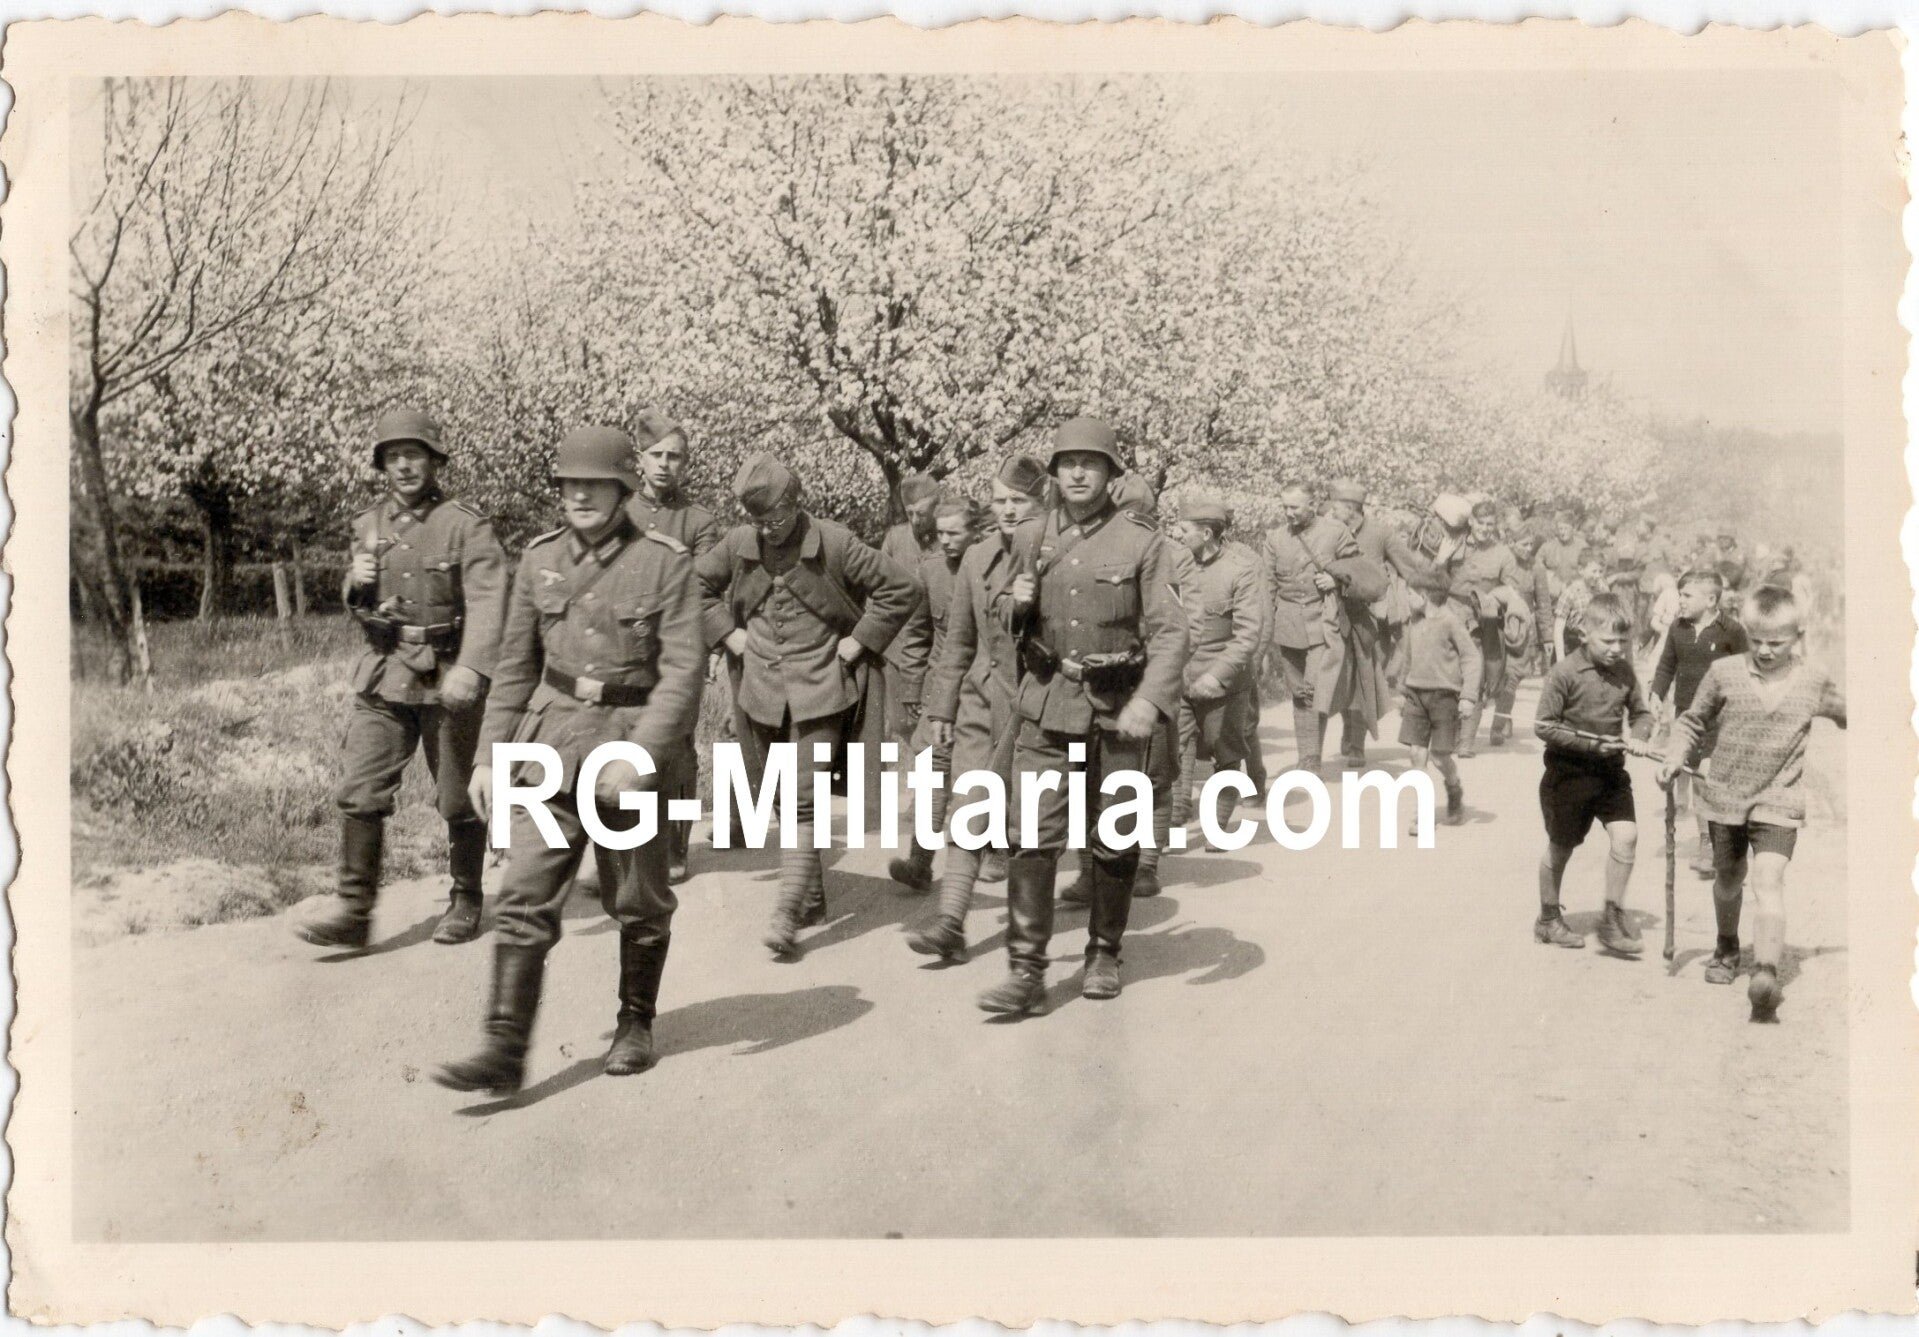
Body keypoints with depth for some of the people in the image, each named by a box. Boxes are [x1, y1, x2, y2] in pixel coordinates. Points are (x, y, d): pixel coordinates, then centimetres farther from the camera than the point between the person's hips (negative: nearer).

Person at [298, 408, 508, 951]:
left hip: (447, 679, -4)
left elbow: (487, 602, -20)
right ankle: (353, 909, 3)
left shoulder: (466, 525, -8)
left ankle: (466, 901, 24)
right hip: (383, 676, 4)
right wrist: (357, 584, -3)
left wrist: (470, 668, -34)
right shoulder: (369, 525, 10)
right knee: (360, 792, -3)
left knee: (459, 800, 7)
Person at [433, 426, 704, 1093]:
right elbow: (516, 664, 11)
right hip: (550, 743, 3)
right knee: (525, 898, -5)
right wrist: (490, 753, 8)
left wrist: (641, 755, -22)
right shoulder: (540, 558, 5)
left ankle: (636, 1024, 31)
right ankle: (505, 1049, -3)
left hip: (631, 743, -3)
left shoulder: (666, 562, -8)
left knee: (638, 905, 11)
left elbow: (684, 669, -13)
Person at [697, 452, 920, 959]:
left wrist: (858, 642, -8)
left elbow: (904, 587, -7)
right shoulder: (738, 544, -1)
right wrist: (728, 634, 5)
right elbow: (696, 585, 16)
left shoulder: (834, 544, -12)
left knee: (803, 802, -12)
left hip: (820, 692, -5)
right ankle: (813, 897, 28)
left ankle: (789, 913, -11)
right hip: (763, 691, 5)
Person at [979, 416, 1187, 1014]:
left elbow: (1168, 630, -8)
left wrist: (1150, 699, -23)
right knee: (1032, 838, -7)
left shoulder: (1140, 543, -4)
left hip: (1117, 711, -1)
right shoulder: (1030, 537, 6)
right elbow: (1008, 619, 19)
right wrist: (1014, 603, -5)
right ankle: (1026, 971, -4)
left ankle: (1105, 953, 28)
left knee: (1114, 841, 10)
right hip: (1047, 706, 2)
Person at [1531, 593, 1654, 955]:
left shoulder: (1625, 672, 0)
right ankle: (1548, 919, 30)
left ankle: (1613, 918, 2)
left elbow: (1641, 712, 12)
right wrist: (1592, 744, -21)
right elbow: (1544, 726, -16)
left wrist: (1638, 736, -10)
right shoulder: (1565, 672, -16)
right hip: (1568, 772, -4)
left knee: (1626, 834, -12)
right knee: (1561, 847, 10)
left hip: (1610, 770, 4)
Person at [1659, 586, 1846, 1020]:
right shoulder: (1723, 673, -4)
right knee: (1728, 879, 19)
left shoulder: (1814, 681, -1)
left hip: (1778, 802, -2)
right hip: (1725, 796, 2)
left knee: (1768, 879, -21)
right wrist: (1677, 757, -4)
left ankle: (1767, 973, -30)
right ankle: (1726, 948, 44)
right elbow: (1694, 722, 8)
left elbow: (1849, 713, 18)